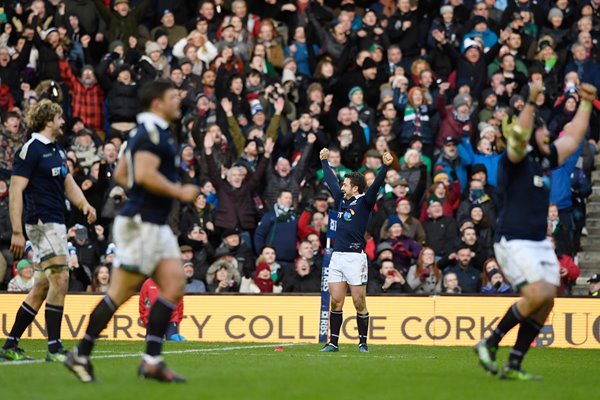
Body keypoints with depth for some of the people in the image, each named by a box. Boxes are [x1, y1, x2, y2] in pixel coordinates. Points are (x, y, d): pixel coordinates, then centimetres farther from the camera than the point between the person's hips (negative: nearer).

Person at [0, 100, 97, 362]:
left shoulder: (57, 150, 17)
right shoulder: (31, 149, -10)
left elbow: (68, 183, 22)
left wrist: (84, 204, 1)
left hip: (56, 223, 10)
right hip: (42, 222, -10)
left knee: (42, 287, 10)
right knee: (60, 279, -15)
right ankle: (54, 348, -14)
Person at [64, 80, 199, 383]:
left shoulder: (150, 132, 18)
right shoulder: (152, 133, -13)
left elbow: (120, 175, 23)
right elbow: (145, 174, -26)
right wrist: (180, 193, -17)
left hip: (156, 227, 10)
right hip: (141, 224, -10)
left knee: (174, 287, 0)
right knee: (120, 293, -4)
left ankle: (152, 361, -1)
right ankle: (81, 355, 5)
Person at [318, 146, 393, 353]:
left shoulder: (364, 202, -2)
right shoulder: (342, 201, 16)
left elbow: (376, 185, -17)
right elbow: (331, 181, 30)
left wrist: (385, 166, -30)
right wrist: (324, 161, 41)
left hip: (355, 257, -6)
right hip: (337, 257, 6)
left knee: (359, 303, -2)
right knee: (335, 302, 4)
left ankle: (363, 343, 5)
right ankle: (333, 342, 6)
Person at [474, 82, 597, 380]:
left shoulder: (545, 160, 15)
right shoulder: (515, 160, -7)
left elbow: (573, 137, 26)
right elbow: (519, 136, -29)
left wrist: (586, 102, 25)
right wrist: (531, 102, -37)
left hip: (540, 244, 8)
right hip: (514, 242, -8)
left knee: (546, 301, -1)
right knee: (537, 295, -21)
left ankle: (514, 365, 5)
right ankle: (490, 344, -6)